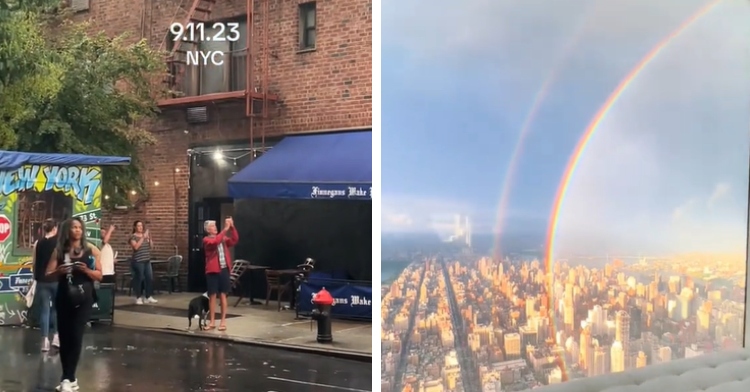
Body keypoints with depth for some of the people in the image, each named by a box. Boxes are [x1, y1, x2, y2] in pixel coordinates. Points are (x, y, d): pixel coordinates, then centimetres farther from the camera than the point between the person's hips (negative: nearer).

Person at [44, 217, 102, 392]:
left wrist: (86, 270, -17)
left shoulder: (91, 250, 1)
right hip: (64, 297, 2)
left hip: (84, 298, -2)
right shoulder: (59, 251, 3)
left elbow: (99, 276, 1)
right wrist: (59, 271, -19)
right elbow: (48, 275, 1)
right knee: (64, 337, 5)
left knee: (76, 336, -9)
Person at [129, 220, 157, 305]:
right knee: (139, 279, -4)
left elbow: (151, 246, 12)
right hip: (138, 261, -6)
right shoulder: (133, 237, -4)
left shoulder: (145, 235, 14)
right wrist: (143, 238, -20)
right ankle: (139, 298, 3)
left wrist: (149, 238, -4)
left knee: (150, 278, 4)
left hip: (147, 261, 7)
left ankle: (149, 297, 11)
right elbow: (136, 247, -19)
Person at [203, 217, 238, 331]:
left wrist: (232, 227, -13)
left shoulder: (223, 239, 12)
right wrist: (225, 229, -24)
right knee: (212, 296, 3)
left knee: (223, 295, 5)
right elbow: (215, 242, -23)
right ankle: (212, 322, 11)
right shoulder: (207, 240, -3)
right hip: (213, 271, -3)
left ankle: (223, 321, 10)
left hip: (224, 269, 3)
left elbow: (235, 240, -2)